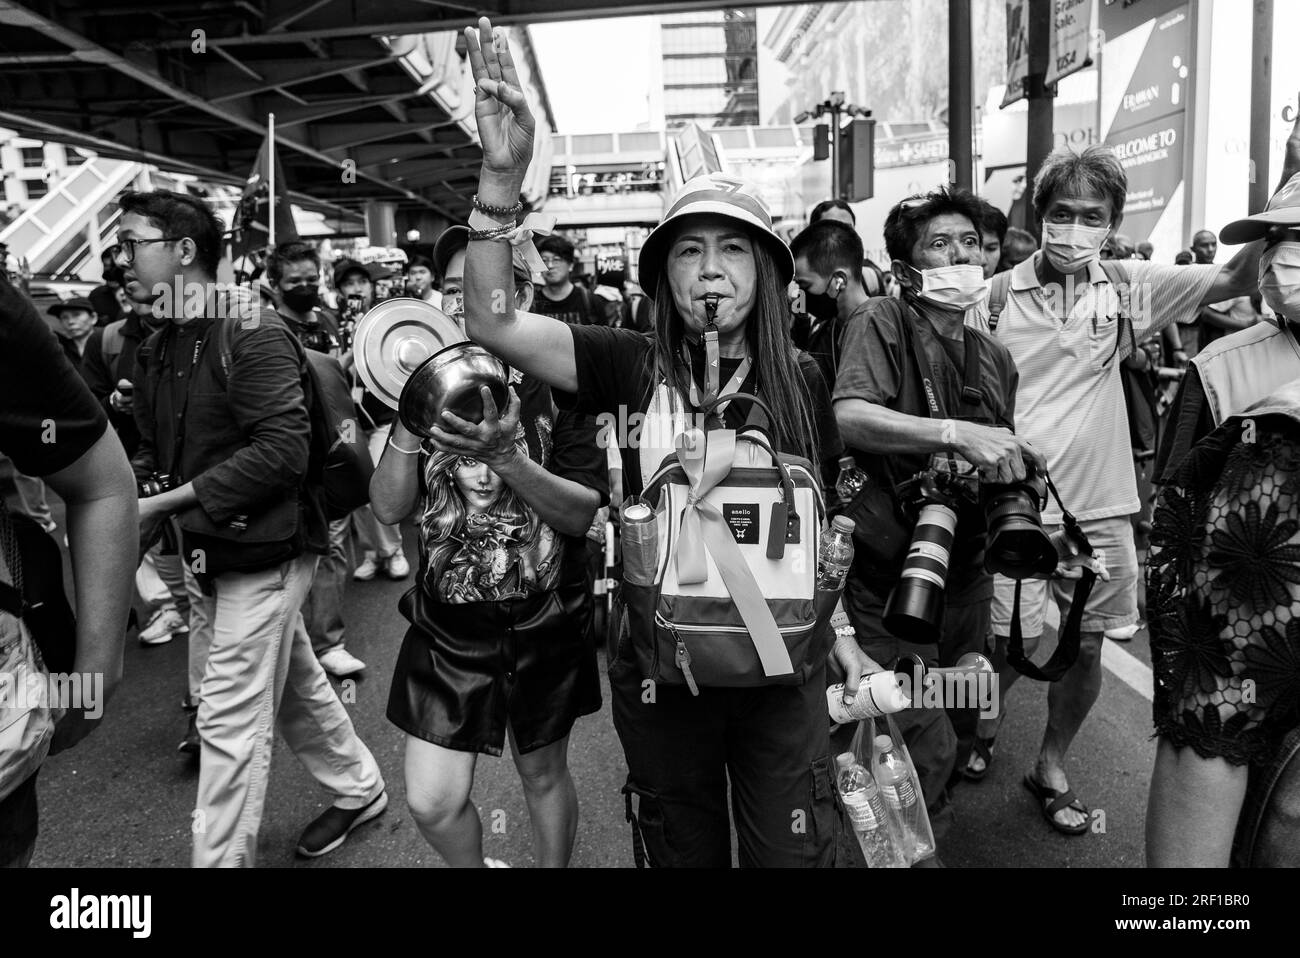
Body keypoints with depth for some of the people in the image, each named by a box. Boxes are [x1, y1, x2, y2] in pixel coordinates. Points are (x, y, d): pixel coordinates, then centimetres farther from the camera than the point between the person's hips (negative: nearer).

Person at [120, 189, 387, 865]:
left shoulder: (253, 333, -16)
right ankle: (359, 789, 40)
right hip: (210, 554, 8)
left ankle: (221, 859, 14)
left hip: (261, 552, -8)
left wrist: (165, 503, -22)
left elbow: (282, 449, -25)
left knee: (230, 720, -1)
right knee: (295, 684, 21)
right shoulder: (159, 348, 10)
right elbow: (154, 454, 13)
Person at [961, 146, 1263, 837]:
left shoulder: (1126, 288, 1)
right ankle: (983, 727, 38)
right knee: (1010, 642, 5)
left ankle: (1051, 768, 34)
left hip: (1098, 507, 3)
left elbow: (1234, 280, -8)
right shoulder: (996, 297, -5)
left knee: (1085, 648, 12)